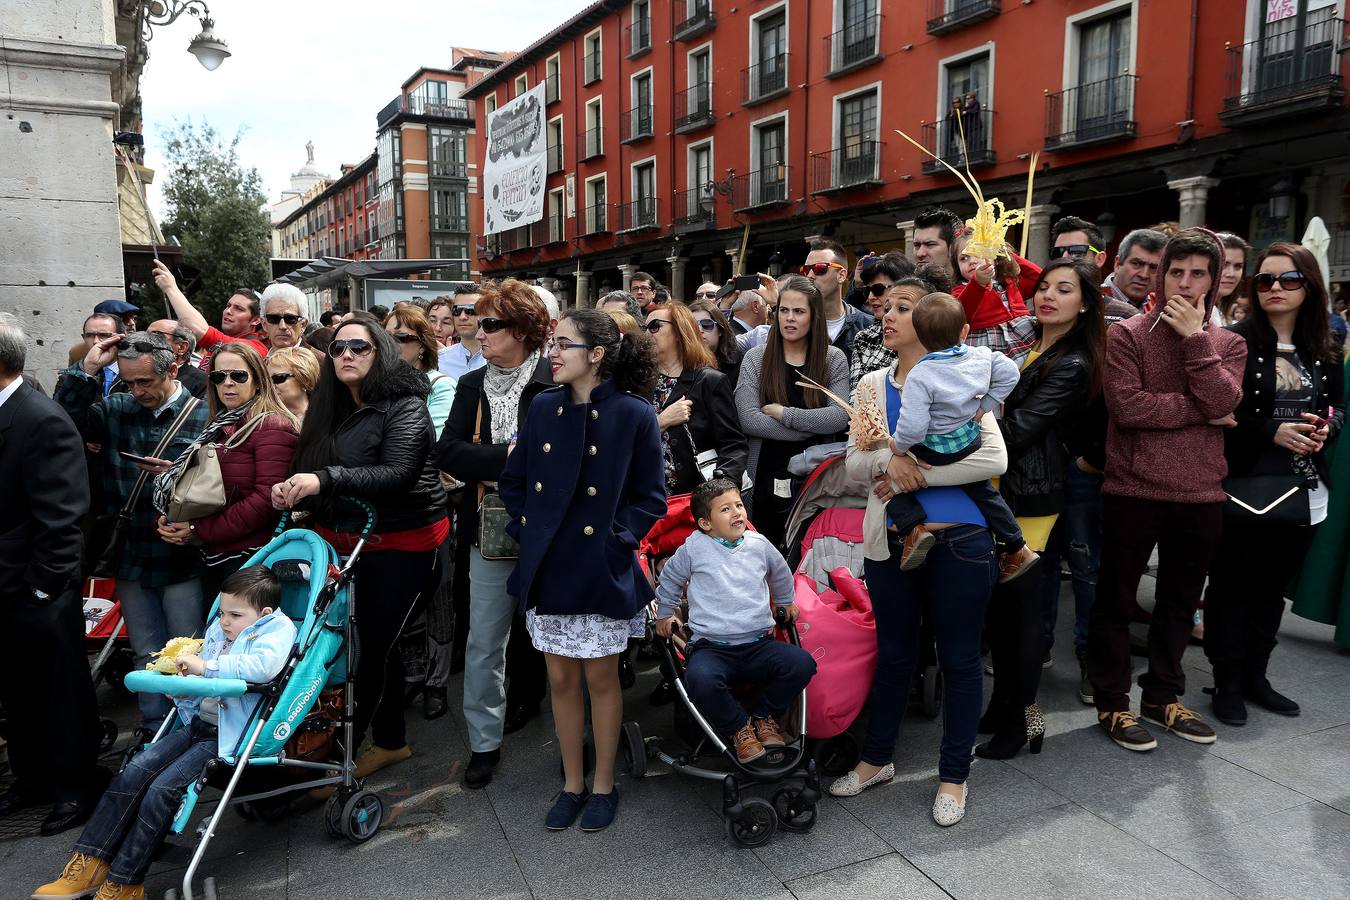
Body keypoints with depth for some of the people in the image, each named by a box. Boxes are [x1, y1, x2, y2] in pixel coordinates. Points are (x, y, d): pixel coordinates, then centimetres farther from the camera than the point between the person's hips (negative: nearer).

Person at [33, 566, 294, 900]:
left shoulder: (278, 629, -9)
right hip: (197, 722, 9)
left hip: (227, 734, -9)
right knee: (132, 773, -6)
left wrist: (206, 666, -24)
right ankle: (89, 864, 1)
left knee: (162, 789, -17)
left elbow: (262, 666, -30)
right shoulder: (218, 630, 18)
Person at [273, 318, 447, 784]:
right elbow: (313, 475, 14)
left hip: (403, 545, -6)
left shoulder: (405, 408, -11)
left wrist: (325, 480, -33)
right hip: (345, 541, 7)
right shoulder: (331, 411, 11)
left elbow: (398, 475, -25)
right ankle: (391, 740, 27)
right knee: (377, 645, 11)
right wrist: (293, 492, -8)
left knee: (374, 646, -3)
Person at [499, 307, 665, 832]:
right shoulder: (543, 408, 3)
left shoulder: (634, 414, -10)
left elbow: (650, 498, -5)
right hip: (547, 568, 4)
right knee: (561, 679, 13)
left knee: (601, 678, 9)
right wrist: (525, 530, 1)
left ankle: (603, 786, 28)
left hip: (601, 570, -4)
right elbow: (513, 481, 13)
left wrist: (616, 539, -14)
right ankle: (572, 783, 30)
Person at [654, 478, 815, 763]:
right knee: (700, 678, -36)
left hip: (759, 644, 3)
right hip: (712, 648, -3)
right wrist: (665, 614, 24)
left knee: (802, 663, -21)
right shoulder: (694, 548, -1)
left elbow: (781, 573, 31)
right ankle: (739, 728, -6)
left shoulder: (758, 544, 9)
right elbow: (669, 580, 17)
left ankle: (764, 717, 5)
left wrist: (786, 602, 41)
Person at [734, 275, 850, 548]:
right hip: (767, 479, 0)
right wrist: (814, 426, -11)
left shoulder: (834, 359, 2)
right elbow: (748, 420, -10)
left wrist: (782, 413, -13)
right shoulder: (756, 358, 1)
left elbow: (839, 418, -10)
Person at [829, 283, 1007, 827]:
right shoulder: (872, 385, 8)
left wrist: (918, 474, -16)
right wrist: (888, 462, -17)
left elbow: (993, 459, -13)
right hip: (889, 542, 4)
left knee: (959, 659, 9)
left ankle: (954, 775, 26)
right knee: (893, 654, 17)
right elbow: (853, 464, 4)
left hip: (957, 540, -3)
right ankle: (878, 758, 35)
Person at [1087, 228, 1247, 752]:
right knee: (1116, 600, 6)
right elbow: (1127, 406, -19)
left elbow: (1223, 403, -12)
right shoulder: (1127, 334, -5)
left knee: (1179, 603, 17)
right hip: (1134, 491, -4)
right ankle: (1111, 702, 20)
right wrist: (1202, 414, -12)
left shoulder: (1228, 344, 8)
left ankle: (1163, 696, 34)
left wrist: (1195, 337, -14)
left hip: (1200, 494, 5)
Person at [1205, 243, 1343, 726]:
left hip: (1304, 491, 6)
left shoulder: (1323, 350, 9)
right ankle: (1227, 682, 16)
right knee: (1232, 587, 3)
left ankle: (1255, 676, 29)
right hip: (1245, 487, -5)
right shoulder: (1235, 342, -8)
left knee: (1273, 587, 15)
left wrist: (1325, 429, -4)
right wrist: (1272, 431, -19)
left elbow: (1338, 406, 17)